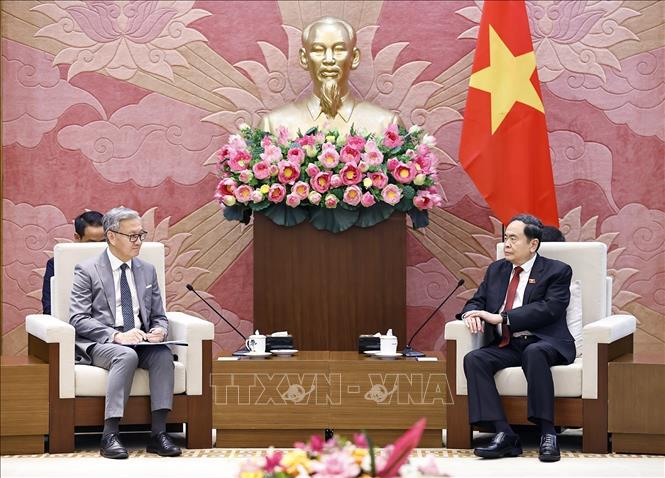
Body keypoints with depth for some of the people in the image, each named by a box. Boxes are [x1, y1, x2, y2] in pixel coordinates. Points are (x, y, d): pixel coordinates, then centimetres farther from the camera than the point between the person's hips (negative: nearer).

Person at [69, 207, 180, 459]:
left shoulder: (147, 270, 17)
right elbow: (78, 318, -8)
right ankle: (109, 436, -36)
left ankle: (158, 433, -30)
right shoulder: (87, 271, 1)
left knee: (163, 354, -29)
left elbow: (159, 316, 20)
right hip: (99, 344, -4)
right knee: (127, 355, -37)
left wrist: (159, 330, -6)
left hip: (140, 343, 4)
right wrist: (116, 336, -22)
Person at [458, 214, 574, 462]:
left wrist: (501, 318, -20)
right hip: (506, 346, 5)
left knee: (534, 353, -39)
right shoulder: (496, 270, 19)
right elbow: (477, 301, 21)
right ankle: (504, 435, -30)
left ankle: (547, 434, -34)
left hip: (544, 343, -5)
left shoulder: (557, 271, 1)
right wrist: (471, 314, -7)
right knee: (473, 359, -24)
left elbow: (550, 309, -14)